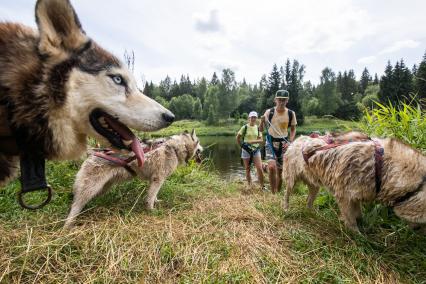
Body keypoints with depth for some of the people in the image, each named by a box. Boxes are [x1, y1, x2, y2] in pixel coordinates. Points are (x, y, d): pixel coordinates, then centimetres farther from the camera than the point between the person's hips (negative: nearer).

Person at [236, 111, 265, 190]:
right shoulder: (245, 127, -3)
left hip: (256, 150, 2)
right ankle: (250, 186, 20)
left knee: (259, 168, -7)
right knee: (247, 169, 7)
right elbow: (238, 138, 2)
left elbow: (261, 140, 0)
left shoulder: (258, 128, 4)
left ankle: (262, 186, 4)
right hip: (246, 150, -1)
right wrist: (242, 145, -3)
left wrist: (253, 141, -16)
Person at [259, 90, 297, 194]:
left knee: (280, 171, 9)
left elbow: (293, 129, 8)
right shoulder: (269, 112, -6)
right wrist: (262, 121, -24)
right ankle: (273, 193, -4)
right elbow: (261, 130, -3)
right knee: (272, 167, -22)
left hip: (283, 143, 2)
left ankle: (278, 193, 29)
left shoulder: (291, 113, -3)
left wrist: (290, 142, -8)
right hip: (271, 142, -1)